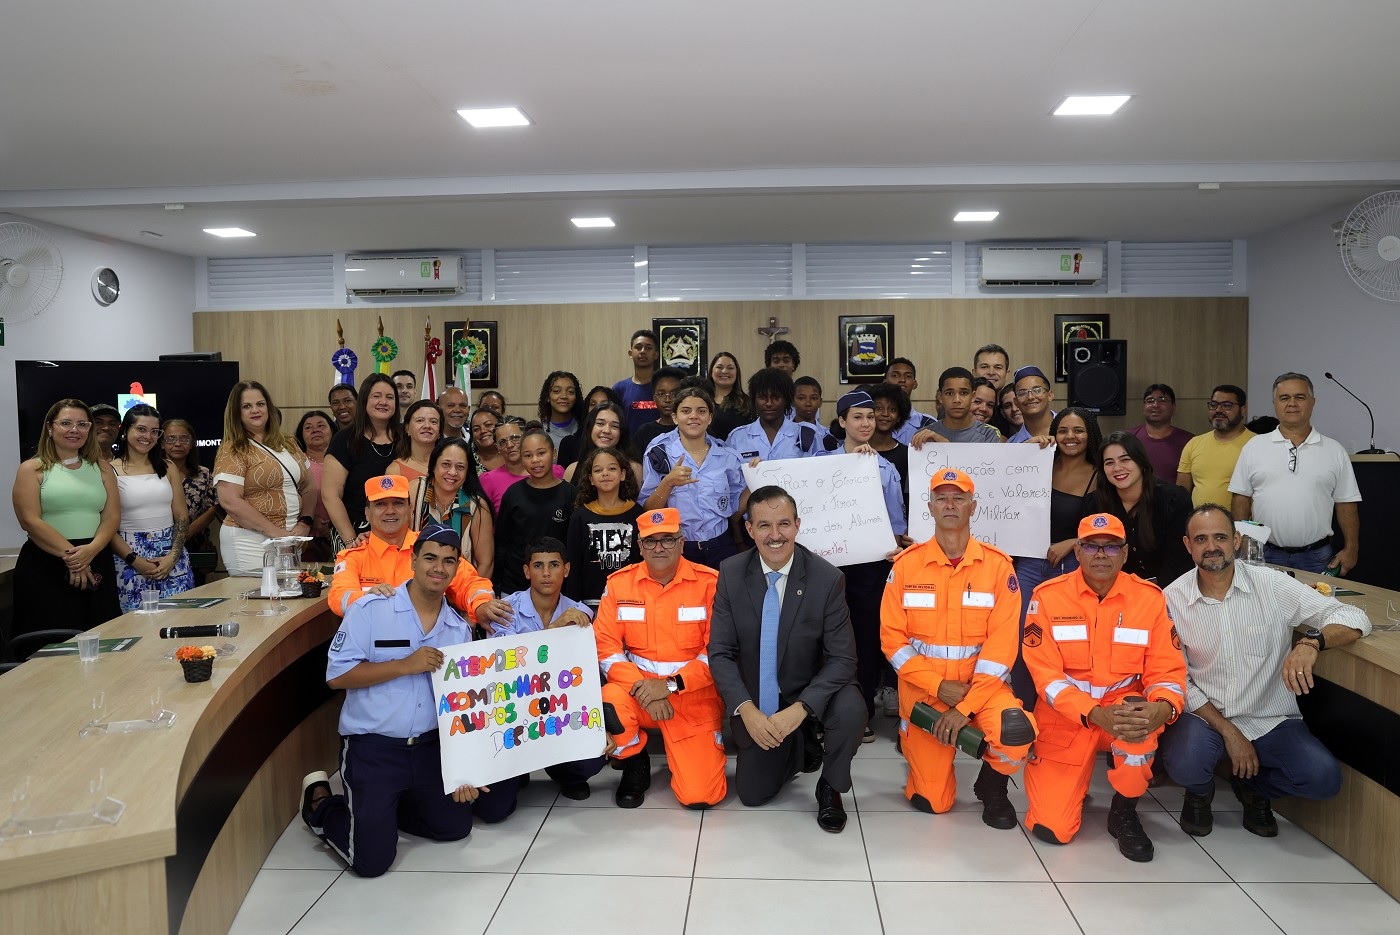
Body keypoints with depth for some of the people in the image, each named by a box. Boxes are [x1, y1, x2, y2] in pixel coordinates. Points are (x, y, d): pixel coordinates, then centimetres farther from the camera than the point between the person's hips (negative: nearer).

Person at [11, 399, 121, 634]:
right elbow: (30, 521, -8)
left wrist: (91, 550, -15)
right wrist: (69, 554, -17)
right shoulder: (32, 469, 3)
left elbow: (112, 517, 4)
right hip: (45, 566, -3)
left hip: (96, 564, 3)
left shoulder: (101, 469, 12)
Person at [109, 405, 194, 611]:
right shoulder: (110, 470, -1)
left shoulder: (168, 468, 11)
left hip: (171, 554, 3)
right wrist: (134, 559, -13)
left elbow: (182, 517, 8)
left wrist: (173, 556, -6)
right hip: (130, 557, -3)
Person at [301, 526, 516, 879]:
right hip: (371, 747, -5)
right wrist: (406, 665, -23)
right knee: (372, 858, -6)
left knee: (456, 826, 11)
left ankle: (382, 807, 30)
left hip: (429, 746, 5)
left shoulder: (460, 629, 2)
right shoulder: (371, 609, -12)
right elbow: (336, 675, -15)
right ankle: (321, 804, 21)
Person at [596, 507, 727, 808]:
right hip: (637, 687, 2)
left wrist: (670, 685, -19)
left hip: (693, 696, -2)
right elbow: (606, 647, -3)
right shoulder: (619, 582, 0)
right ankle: (636, 764, 2)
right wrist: (641, 687, -18)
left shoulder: (709, 582, -7)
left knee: (700, 796, -15)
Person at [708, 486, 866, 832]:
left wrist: (799, 708, -30)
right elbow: (720, 652, -10)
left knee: (851, 711, -33)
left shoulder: (828, 579, -19)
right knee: (752, 794, 5)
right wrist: (747, 710, -23)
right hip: (756, 703, 2)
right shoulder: (731, 574, -12)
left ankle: (830, 787, -2)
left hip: (810, 694, -2)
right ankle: (800, 748, 36)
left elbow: (842, 658, -18)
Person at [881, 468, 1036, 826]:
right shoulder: (906, 564, -4)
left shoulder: (998, 565, -6)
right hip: (924, 687, 0)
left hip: (980, 684, 0)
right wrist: (939, 686, -15)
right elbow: (892, 638, -5)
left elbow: (1001, 644, -11)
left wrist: (966, 707, -19)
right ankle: (913, 743, 35)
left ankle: (991, 784, 4)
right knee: (931, 802, 0)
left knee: (1016, 732, -32)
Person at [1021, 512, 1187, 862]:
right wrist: (1095, 714, -30)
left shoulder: (1150, 597, -6)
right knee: (1051, 829, -11)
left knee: (1141, 719, -37)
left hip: (1123, 705, 1)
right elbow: (1045, 674, -14)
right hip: (1066, 716, -1)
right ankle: (1071, 785, 28)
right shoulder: (1048, 596, -11)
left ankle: (1124, 812, -7)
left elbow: (1167, 670, -7)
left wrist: (1162, 708, -30)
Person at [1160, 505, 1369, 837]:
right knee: (1185, 765, -31)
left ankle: (1252, 786, 14)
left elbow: (1355, 620, -10)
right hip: (1204, 716, -1)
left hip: (1271, 719, 1)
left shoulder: (1272, 585, -8)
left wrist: (1311, 642, -31)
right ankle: (1199, 793, 11)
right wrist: (1228, 731, -13)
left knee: (1323, 778, -23)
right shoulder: (1172, 599, -8)